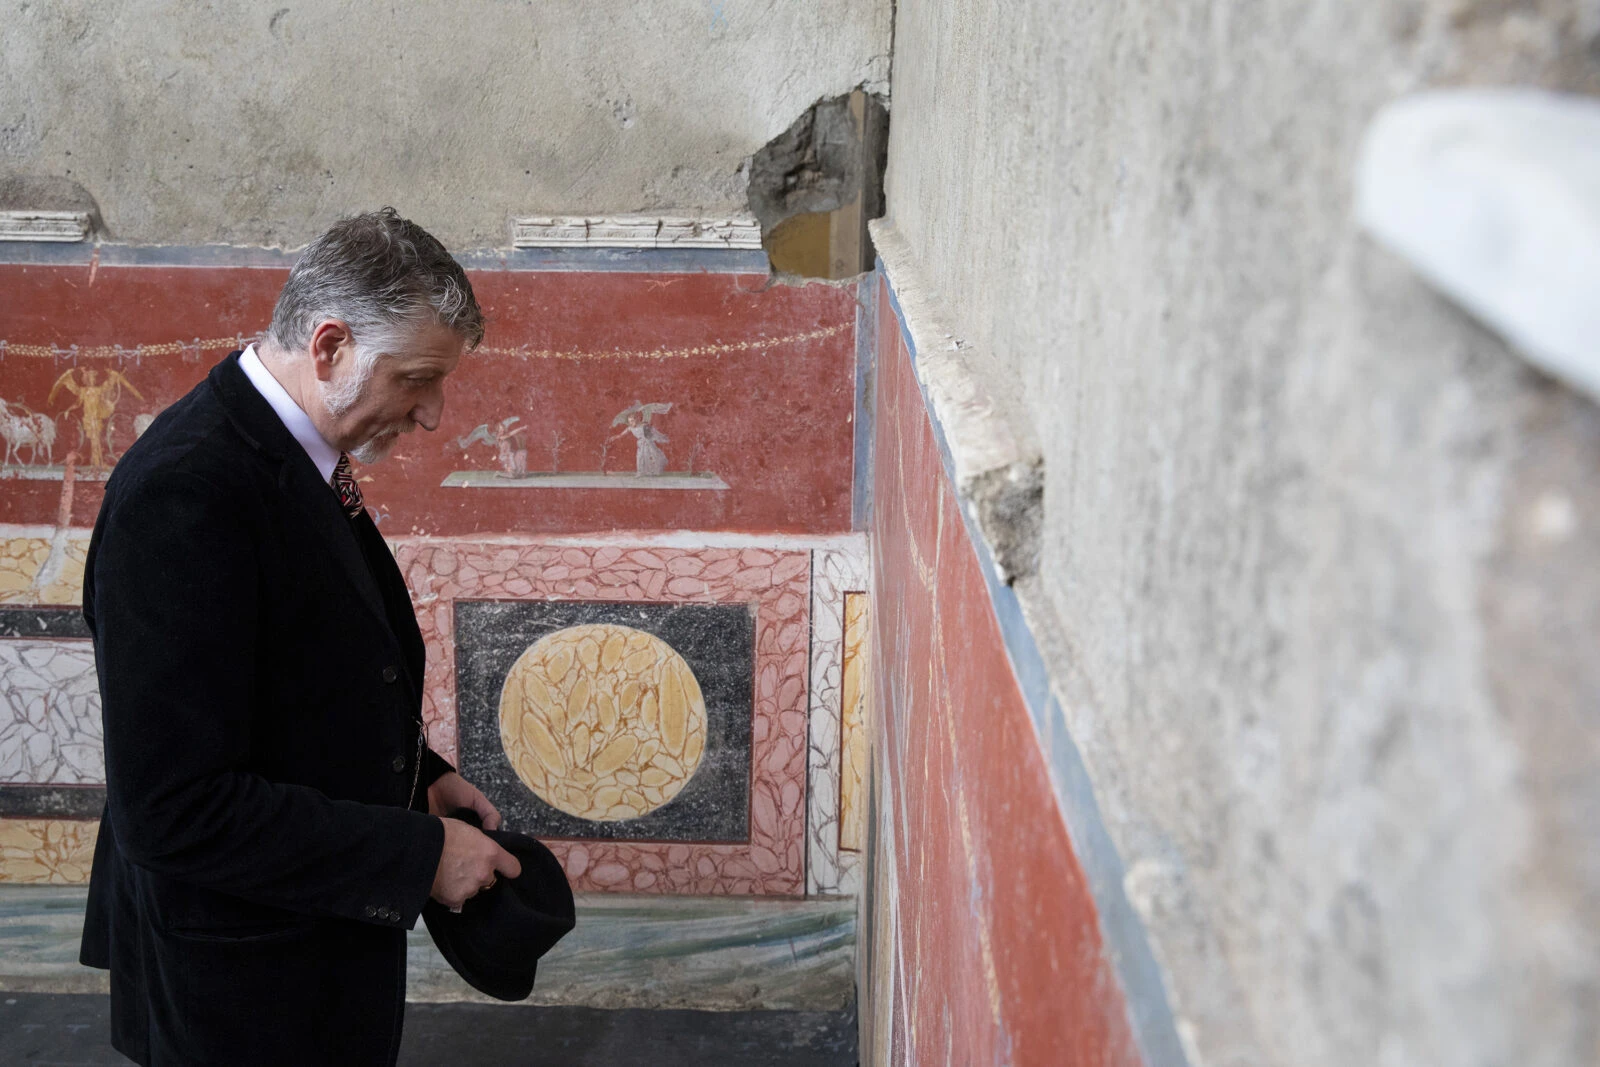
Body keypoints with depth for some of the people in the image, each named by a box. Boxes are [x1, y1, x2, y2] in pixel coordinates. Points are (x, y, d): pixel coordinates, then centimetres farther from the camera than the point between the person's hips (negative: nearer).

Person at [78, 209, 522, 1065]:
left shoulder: (297, 460, 4)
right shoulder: (186, 490, -26)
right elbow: (174, 809, -29)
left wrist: (419, 775, 3)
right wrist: (419, 855, -22)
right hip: (247, 994, -9)